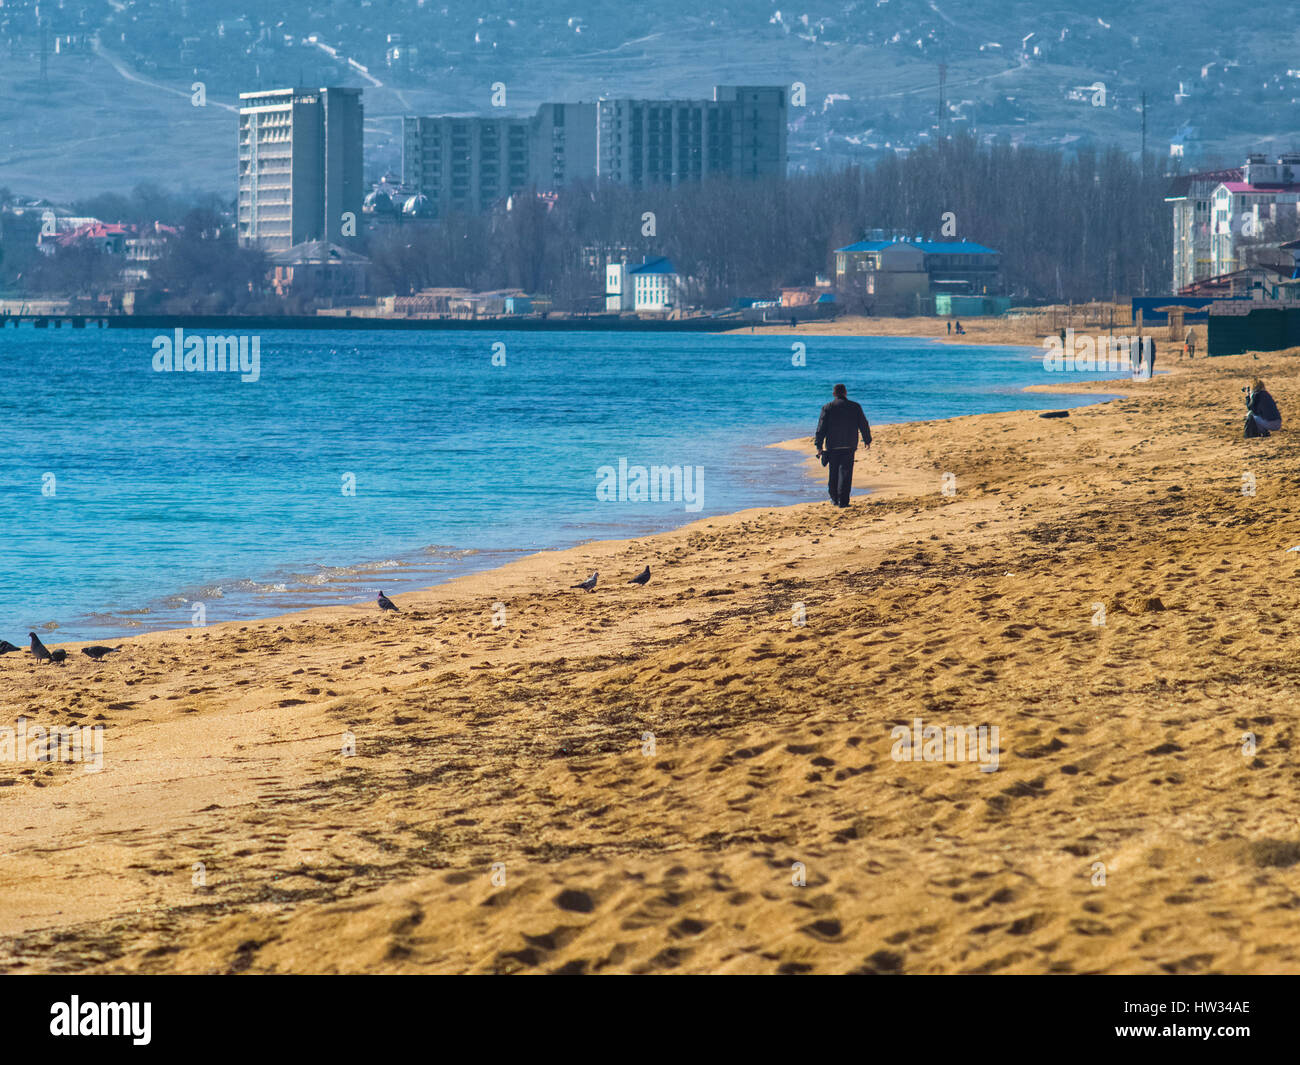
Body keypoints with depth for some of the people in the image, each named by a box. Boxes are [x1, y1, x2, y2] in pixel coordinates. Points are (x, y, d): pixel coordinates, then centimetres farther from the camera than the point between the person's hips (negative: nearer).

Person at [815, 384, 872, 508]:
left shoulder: (827, 408, -1)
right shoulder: (855, 407, 1)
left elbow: (821, 428, -3)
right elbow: (864, 425, 7)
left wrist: (819, 446, -1)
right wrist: (867, 440, 20)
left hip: (832, 446, 0)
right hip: (849, 446, 0)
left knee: (833, 473, 14)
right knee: (845, 472, -2)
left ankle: (834, 498, 23)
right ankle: (843, 500, -10)